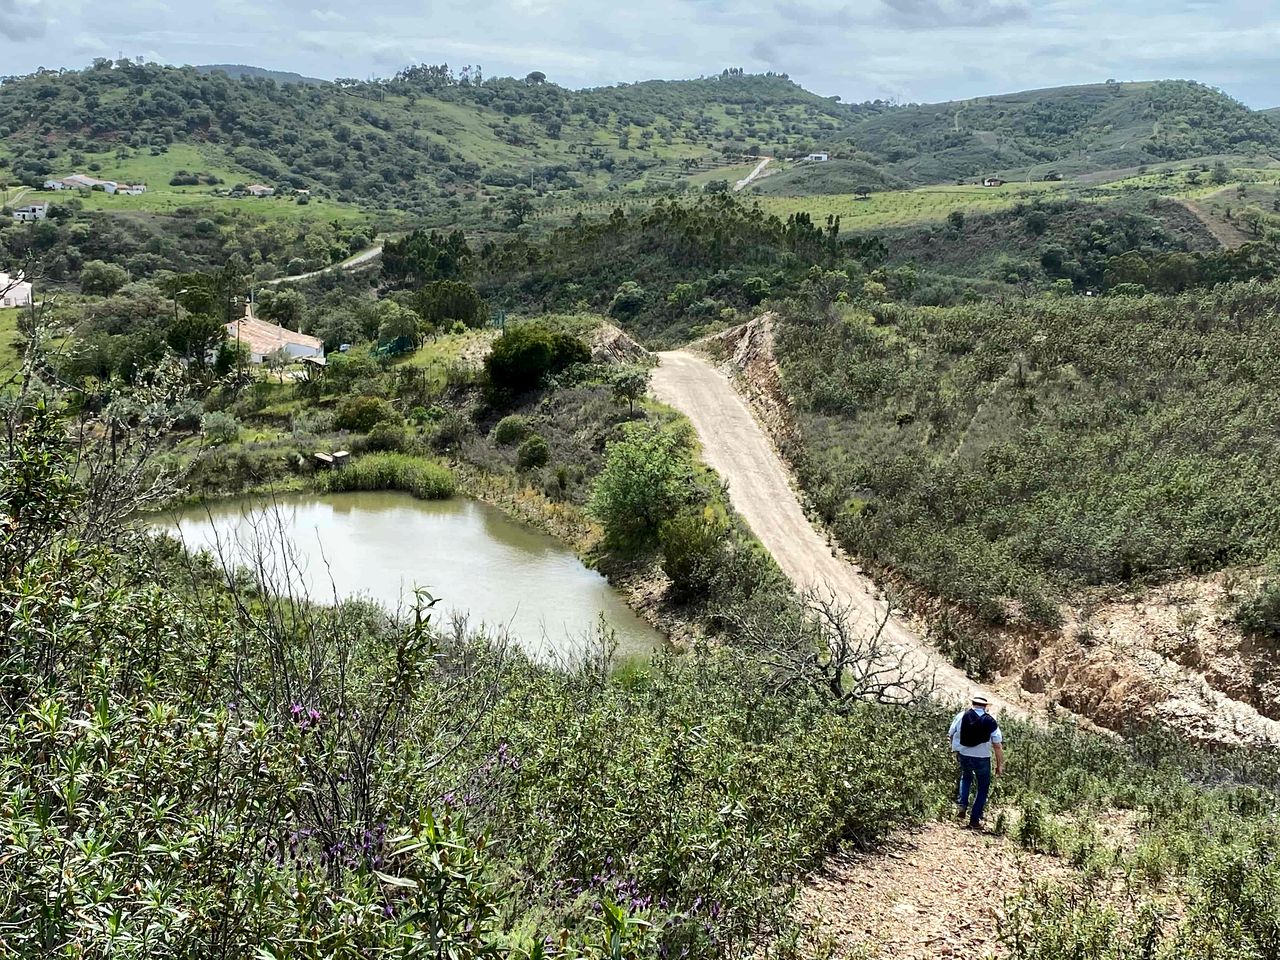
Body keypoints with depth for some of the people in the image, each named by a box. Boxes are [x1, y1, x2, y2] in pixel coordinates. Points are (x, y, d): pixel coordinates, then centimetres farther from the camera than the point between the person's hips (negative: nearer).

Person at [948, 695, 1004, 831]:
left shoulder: (961, 716, -3)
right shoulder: (991, 721, -6)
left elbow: (951, 734, 4)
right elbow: (998, 746, -6)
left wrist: (955, 750, 21)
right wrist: (1000, 765, 2)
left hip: (964, 756, 2)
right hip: (982, 758, -2)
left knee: (966, 777, 32)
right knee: (983, 788, 15)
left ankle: (962, 805, 13)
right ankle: (974, 820, 13)